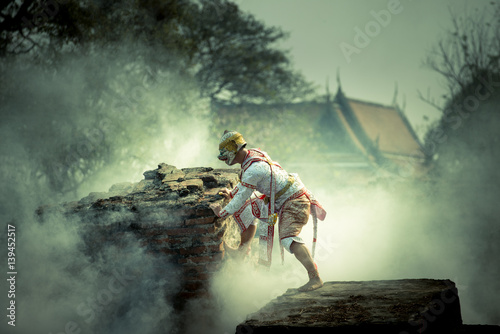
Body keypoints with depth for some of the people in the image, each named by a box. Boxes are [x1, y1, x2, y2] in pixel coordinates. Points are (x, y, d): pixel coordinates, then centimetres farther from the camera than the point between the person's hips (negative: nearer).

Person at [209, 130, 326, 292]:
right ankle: (244, 248, 39)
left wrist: (222, 213, -5)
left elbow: (241, 198, -17)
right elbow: (246, 183, 27)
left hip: (294, 202, -10)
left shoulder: (254, 168, -24)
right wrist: (232, 193, 35)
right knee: (248, 208, 20)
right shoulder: (252, 154, 6)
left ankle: (315, 278, -36)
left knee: (288, 238, -28)